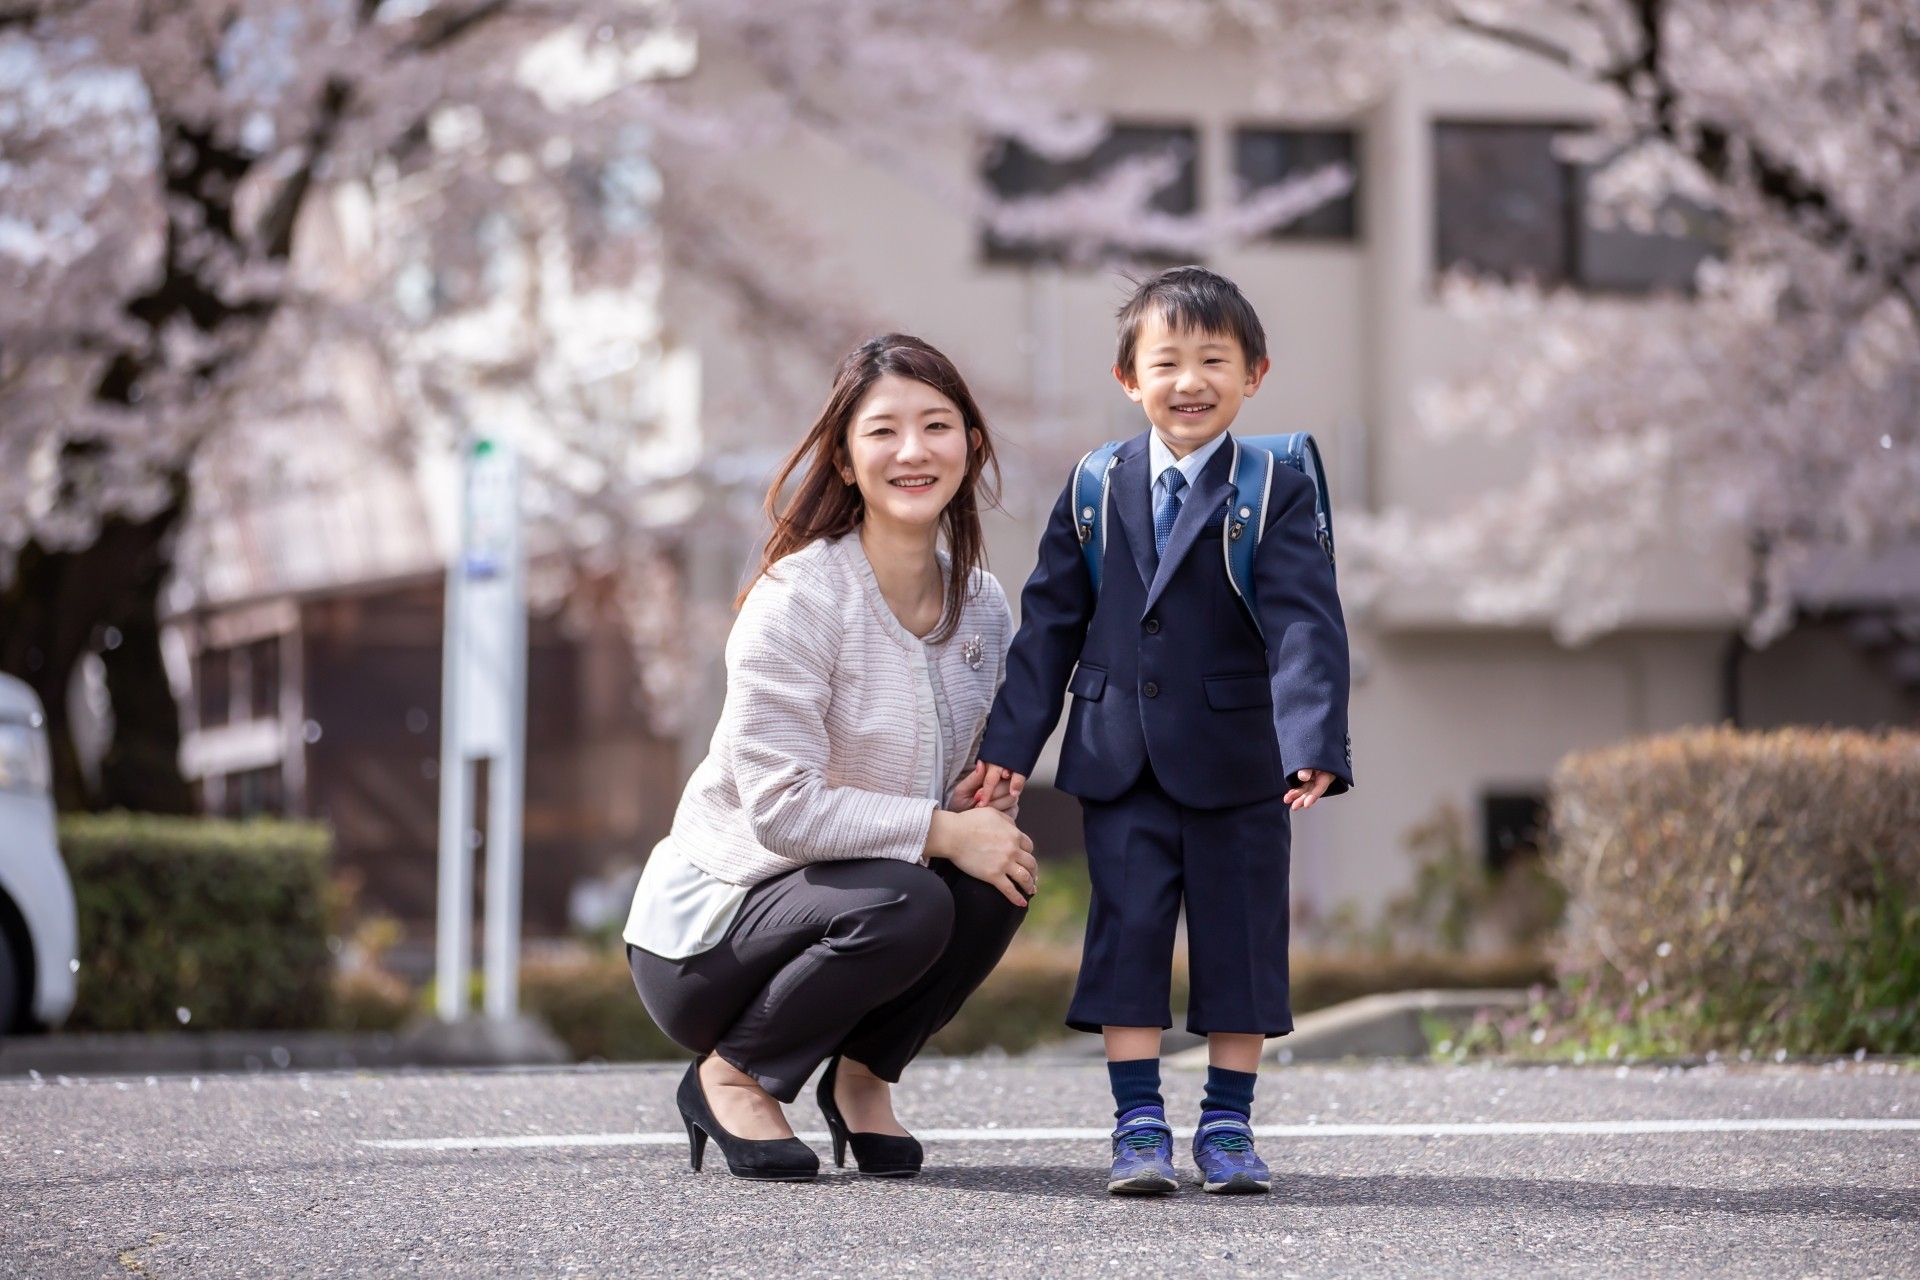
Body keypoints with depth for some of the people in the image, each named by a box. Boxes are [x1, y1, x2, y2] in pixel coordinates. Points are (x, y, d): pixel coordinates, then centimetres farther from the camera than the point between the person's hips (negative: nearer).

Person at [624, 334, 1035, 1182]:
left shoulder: (981, 603, 1)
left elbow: (967, 789, 14)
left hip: (841, 890, 6)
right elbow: (784, 808, -26)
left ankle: (863, 1074, 2)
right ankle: (730, 1078, -7)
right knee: (903, 906, -32)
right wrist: (944, 831, -27)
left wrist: (988, 791, -10)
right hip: (711, 925, -6)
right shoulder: (798, 596, -20)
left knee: (1000, 875, -21)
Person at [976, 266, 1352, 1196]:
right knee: (1127, 931, 2)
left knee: (1239, 936, 5)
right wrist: (1010, 741, 3)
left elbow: (1306, 627, -15)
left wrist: (1314, 747, -28)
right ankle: (1139, 1126, 9)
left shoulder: (1275, 494, -6)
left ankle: (1228, 1127, 16)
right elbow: (1050, 621, 7)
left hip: (1235, 762, -2)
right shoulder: (1098, 490, 3)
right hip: (1121, 764, 2)